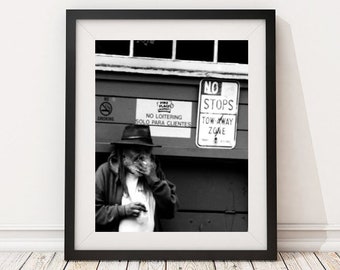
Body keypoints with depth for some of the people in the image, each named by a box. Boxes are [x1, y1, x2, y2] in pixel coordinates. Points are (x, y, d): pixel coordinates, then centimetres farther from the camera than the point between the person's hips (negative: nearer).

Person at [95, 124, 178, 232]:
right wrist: (123, 210, -12)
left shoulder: (155, 172, 8)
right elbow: (96, 211, -3)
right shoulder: (106, 171, -1)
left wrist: (154, 180, -5)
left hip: (150, 230, 3)